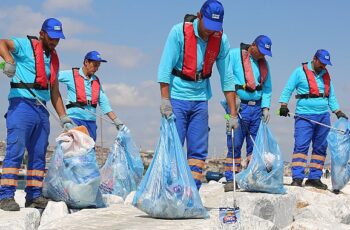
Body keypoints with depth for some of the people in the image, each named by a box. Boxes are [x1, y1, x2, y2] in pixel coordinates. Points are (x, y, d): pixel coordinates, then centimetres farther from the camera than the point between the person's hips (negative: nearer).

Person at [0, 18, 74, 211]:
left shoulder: (53, 58, 21)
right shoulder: (26, 45, 1)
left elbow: (54, 92, 22)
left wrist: (64, 118, 16)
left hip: (42, 110, 7)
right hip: (21, 104, -7)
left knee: (39, 155, 7)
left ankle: (34, 196, 12)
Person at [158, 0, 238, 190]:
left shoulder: (221, 40, -3)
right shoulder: (179, 32, -13)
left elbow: (227, 78, 0)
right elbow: (165, 67, -14)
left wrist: (233, 114, -1)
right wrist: (165, 100, -20)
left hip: (200, 100, 4)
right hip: (177, 98, -4)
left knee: (199, 151, 3)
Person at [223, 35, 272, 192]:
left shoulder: (263, 63, 16)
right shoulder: (234, 55, -2)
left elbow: (267, 87, 17)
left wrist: (266, 107, 5)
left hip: (257, 108, 6)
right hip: (238, 106, -5)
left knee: (255, 145, 5)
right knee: (235, 145, -6)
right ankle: (231, 179, -1)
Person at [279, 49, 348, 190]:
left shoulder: (326, 75, 17)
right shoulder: (300, 71, 1)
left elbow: (331, 96, 22)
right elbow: (288, 89, 0)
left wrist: (338, 111, 12)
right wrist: (283, 105, -11)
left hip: (323, 117, 6)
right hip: (305, 116, -5)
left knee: (320, 148, 5)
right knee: (301, 146, -12)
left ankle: (314, 178, 10)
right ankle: (297, 178, -13)